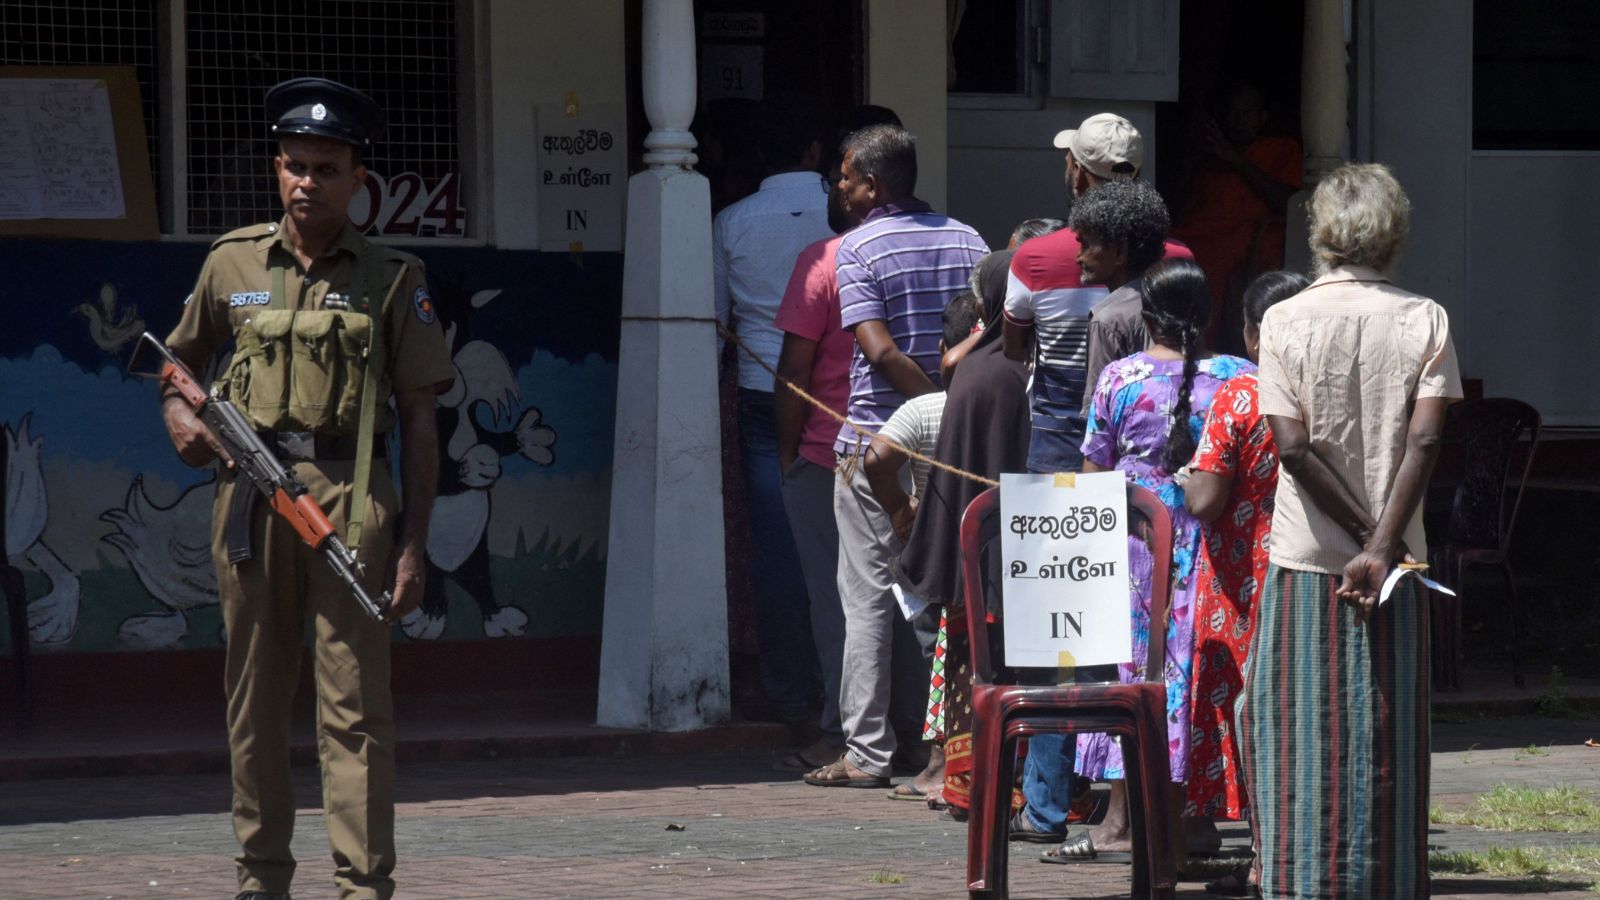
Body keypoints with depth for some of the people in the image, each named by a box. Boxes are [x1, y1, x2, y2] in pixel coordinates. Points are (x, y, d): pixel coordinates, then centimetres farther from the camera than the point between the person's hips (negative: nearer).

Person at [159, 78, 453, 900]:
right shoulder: (233, 263, 10)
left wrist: (414, 543, -3)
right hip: (250, 492, 3)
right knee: (255, 700, 7)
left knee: (355, 702, -7)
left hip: (348, 494, -3)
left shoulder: (391, 279, 4)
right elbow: (180, 359, 26)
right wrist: (178, 412, 3)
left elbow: (418, 420, 4)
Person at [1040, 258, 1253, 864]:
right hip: (1208, 538, 0)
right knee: (1187, 666, 4)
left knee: (1128, 663, 5)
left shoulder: (1119, 377, -1)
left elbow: (1094, 472, 4)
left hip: (1132, 536, 0)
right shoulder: (1238, 378, -2)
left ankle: (1120, 818, 3)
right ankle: (1172, 822, 4)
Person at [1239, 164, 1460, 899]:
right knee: (1388, 740, 7)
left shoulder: (1286, 320, -3)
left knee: (1301, 737, 3)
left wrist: (1366, 534, -6)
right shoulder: (1425, 320, 0)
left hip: (1305, 561, -1)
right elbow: (1425, 439, -11)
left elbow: (1293, 445, -10)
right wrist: (1383, 543, -14)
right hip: (1395, 569, 1)